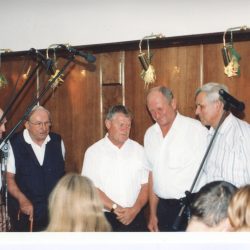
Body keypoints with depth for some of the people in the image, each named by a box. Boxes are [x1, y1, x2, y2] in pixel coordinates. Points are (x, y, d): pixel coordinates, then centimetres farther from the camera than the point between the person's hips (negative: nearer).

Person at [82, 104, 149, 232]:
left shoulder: (139, 150, 7)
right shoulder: (93, 152, 0)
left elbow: (146, 185, 3)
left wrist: (135, 210, -11)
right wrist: (115, 208, -13)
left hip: (135, 217, 2)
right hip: (105, 218, -2)